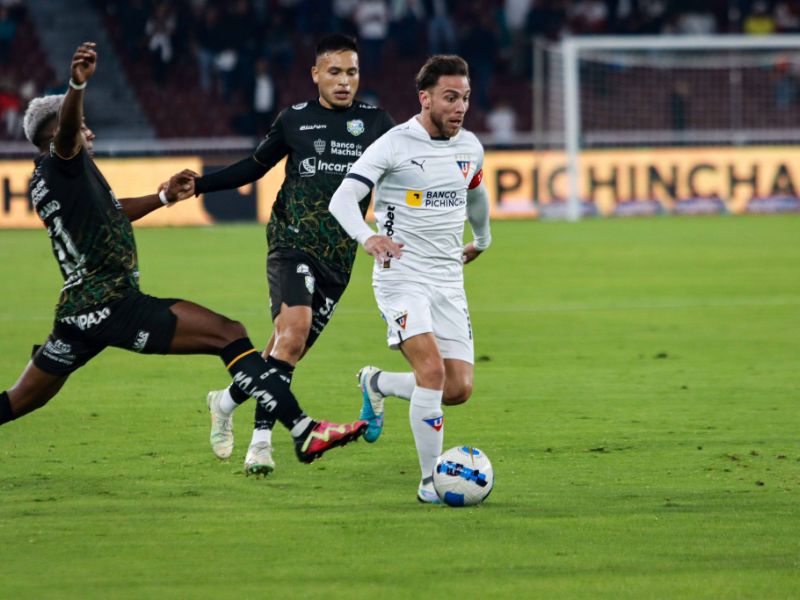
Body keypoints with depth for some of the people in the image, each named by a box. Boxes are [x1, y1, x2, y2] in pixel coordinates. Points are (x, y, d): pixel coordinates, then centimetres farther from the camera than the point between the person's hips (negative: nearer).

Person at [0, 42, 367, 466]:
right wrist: (77, 85, -51)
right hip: (112, 302, -10)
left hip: (77, 311, 10)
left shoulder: (42, 184, 20)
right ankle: (304, 432, -22)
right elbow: (66, 132, -32)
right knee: (229, 335, -13)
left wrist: (164, 197, 39)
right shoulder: (62, 163, -6)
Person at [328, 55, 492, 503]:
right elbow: (342, 198, -16)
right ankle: (430, 481, -14)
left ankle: (377, 383, 29)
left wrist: (482, 240, 43)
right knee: (432, 369, -23)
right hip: (402, 276, -6)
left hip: (449, 281, 6)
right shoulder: (395, 145, -10)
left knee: (459, 389, 0)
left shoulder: (470, 147, 9)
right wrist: (367, 237, -34)